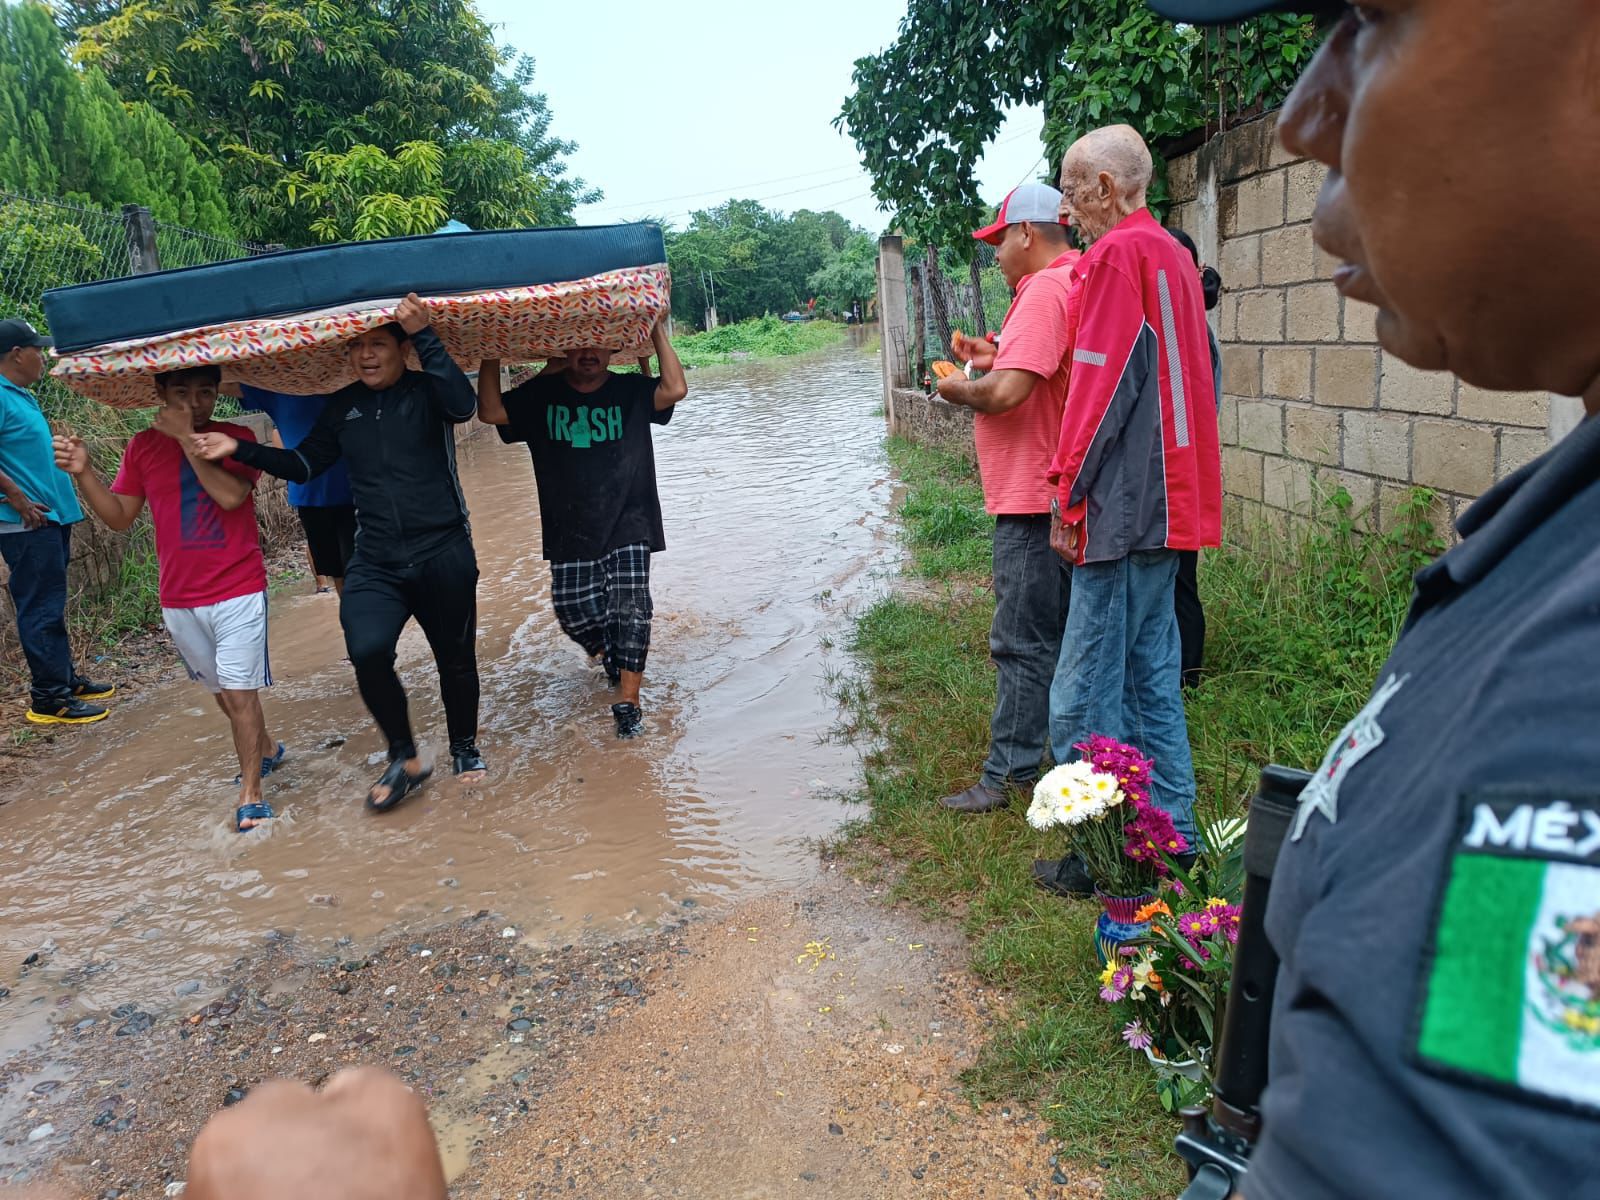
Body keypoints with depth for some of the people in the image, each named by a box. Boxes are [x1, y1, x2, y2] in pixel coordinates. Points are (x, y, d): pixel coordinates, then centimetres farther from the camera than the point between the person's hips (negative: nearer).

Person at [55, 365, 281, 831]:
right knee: (222, 690, 16)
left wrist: (187, 437, -21)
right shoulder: (143, 447, 5)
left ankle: (250, 794, 1)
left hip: (238, 592, -4)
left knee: (239, 690, -7)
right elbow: (119, 515, 6)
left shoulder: (236, 437, -5)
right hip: (179, 600, 4)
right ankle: (266, 749, 38)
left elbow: (230, 495, -22)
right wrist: (83, 472, -9)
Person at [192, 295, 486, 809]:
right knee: (368, 651, -20)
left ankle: (465, 751, 34)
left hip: (443, 557, -3)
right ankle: (405, 760, 0)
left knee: (456, 661, 9)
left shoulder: (426, 391, -4)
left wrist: (425, 335, -30)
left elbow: (463, 404, -27)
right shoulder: (342, 407, 10)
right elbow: (303, 465, 15)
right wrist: (240, 449, 3)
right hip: (375, 563, 3)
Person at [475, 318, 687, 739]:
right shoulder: (542, 395, 6)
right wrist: (492, 355, -9)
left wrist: (657, 331, -11)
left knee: (630, 606, -10)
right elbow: (490, 411, -6)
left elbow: (675, 389, -15)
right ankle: (612, 655, 33)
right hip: (569, 531, 2)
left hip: (628, 526, -1)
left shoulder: (631, 391, 2)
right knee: (575, 611, -1)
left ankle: (628, 697, -1)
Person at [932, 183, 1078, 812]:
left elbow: (1005, 392, -27)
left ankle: (1009, 775, 4)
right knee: (1065, 634, 18)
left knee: (1022, 643, -5)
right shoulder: (1077, 284, 17)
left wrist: (960, 388, -7)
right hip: (1053, 495, 11)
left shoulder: (1044, 291, -17)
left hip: (1034, 501, -11)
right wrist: (1000, 357, 14)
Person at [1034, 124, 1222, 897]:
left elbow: (1101, 388, -16)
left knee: (1086, 693, -4)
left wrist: (1070, 495, -11)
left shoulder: (1117, 254, -10)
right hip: (1169, 504, 10)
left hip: (1123, 505, -10)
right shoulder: (1172, 254, 18)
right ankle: (1172, 839, 24)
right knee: (1152, 673, 15)